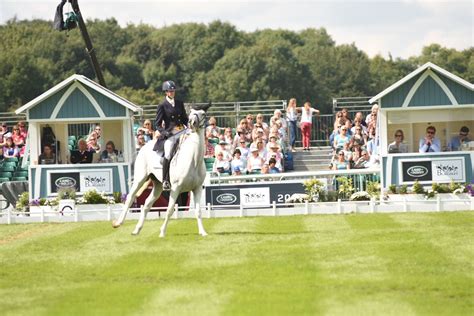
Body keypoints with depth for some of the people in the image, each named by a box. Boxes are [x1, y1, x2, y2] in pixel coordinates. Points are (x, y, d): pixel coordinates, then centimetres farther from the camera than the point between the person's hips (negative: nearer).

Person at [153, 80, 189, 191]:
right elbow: (157, 124, 2)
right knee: (168, 154, -28)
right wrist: (164, 132, -15)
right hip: (169, 133, -5)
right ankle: (165, 181, -25)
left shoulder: (179, 103, 16)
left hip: (181, 131, 5)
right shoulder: (162, 106, 3)